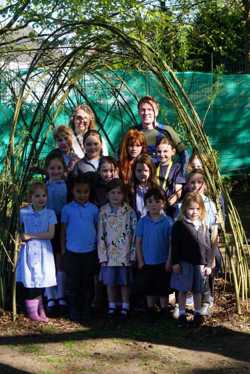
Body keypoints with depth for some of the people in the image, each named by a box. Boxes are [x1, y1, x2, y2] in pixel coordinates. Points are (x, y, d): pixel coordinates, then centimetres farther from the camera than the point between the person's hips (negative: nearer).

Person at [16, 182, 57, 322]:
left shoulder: (50, 213, 0)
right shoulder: (23, 212, 1)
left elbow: (51, 234, -9)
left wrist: (31, 235, -14)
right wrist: (20, 237, -7)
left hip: (44, 251, 0)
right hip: (29, 250, 0)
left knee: (41, 281, 3)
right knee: (30, 282, 0)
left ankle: (39, 310, 18)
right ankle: (33, 312, 11)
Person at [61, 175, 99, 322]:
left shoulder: (94, 209, -1)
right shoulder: (67, 209, -2)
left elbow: (97, 228, 7)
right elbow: (63, 230, 4)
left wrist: (99, 249, 6)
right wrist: (63, 249, 3)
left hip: (90, 251, 1)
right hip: (72, 252, -1)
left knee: (87, 282, 10)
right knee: (72, 282, 5)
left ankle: (86, 309, 22)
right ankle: (74, 310, 16)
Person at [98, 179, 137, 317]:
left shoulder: (129, 211, -3)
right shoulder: (103, 212, -1)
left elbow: (134, 233, -1)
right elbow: (101, 234, -1)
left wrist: (133, 254, -4)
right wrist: (102, 255, -5)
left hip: (125, 253, -1)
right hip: (109, 253, 1)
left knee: (125, 282, 8)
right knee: (110, 282, 10)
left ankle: (125, 306, 21)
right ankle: (112, 305, 24)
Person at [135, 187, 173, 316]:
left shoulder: (167, 221, -9)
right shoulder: (143, 221, -3)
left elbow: (172, 242, -7)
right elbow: (138, 242, 1)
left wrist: (169, 260, -9)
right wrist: (140, 261, -2)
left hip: (162, 262, -2)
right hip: (147, 262, 2)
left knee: (163, 289, 9)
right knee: (149, 289, 14)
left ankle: (164, 311, 21)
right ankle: (150, 310, 28)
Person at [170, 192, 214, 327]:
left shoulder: (203, 226, 6)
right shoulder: (179, 225, -5)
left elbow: (208, 246, 8)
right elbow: (175, 245, -5)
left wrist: (208, 264, 5)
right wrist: (175, 263, -9)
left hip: (200, 264, 3)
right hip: (184, 263, -3)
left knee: (198, 291, 12)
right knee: (183, 290, 5)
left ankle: (197, 313, 24)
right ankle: (182, 314, 17)